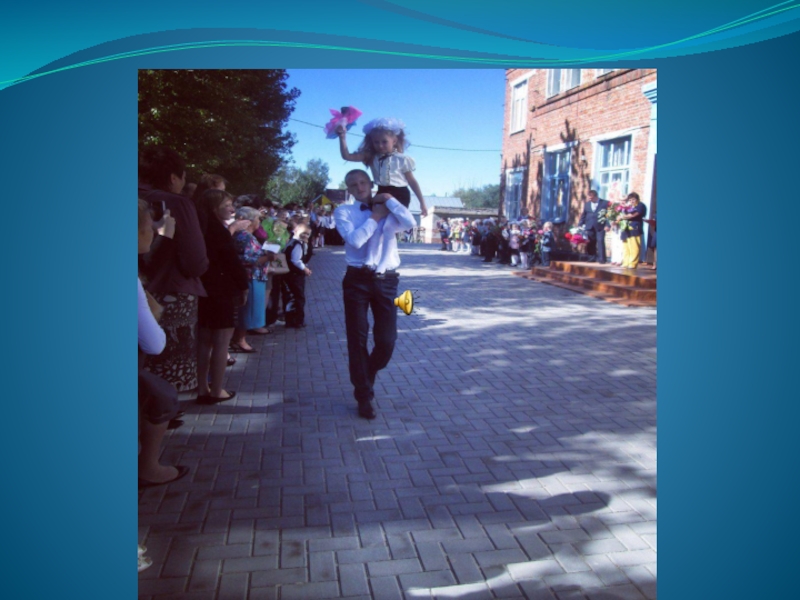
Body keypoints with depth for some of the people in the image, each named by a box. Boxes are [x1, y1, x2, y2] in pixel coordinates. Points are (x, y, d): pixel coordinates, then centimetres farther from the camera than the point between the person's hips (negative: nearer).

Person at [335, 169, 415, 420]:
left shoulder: (389, 210, 9)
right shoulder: (344, 211, 3)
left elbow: (410, 223, -12)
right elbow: (355, 239, -14)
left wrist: (388, 199, -5)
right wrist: (376, 216, -5)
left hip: (386, 280, 2)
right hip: (357, 279, -1)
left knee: (387, 341, 3)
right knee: (357, 340, 4)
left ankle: (366, 379, 34)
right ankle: (364, 395, 21)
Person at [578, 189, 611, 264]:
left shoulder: (605, 203, -1)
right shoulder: (586, 203, 12)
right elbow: (583, 215, 13)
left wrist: (607, 225, -14)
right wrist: (580, 225, 3)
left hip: (600, 227, -4)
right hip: (590, 227, 4)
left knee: (600, 241, -9)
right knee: (591, 243, 3)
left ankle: (601, 259, -5)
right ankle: (594, 257, 16)